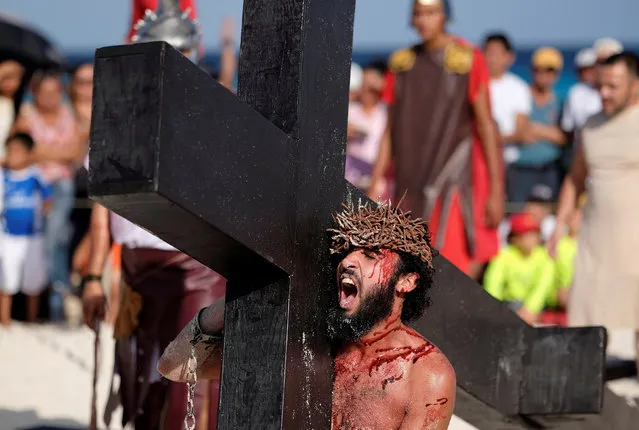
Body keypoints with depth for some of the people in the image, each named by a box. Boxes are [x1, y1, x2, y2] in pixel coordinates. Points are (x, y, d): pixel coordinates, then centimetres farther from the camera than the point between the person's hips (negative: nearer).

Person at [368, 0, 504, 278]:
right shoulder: (403, 62, 10)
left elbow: (486, 125, -6)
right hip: (411, 180, 5)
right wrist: (375, 185, 10)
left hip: (453, 176, -5)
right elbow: (391, 129, 14)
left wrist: (496, 191, -9)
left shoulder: (468, 60, -5)